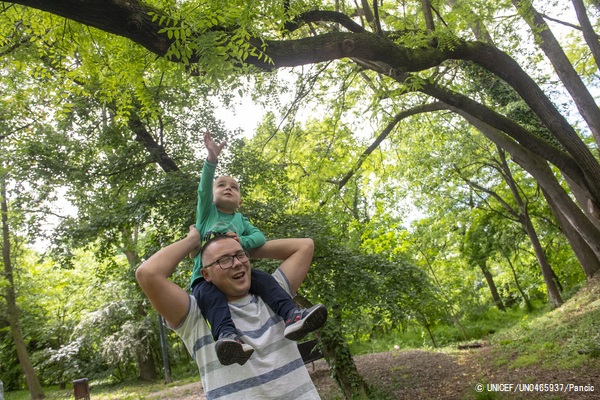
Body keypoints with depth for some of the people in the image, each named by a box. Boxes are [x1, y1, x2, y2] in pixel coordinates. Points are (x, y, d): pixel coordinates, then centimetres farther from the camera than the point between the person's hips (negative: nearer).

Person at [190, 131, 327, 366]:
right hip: (206, 276, -2)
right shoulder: (206, 212, 14)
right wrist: (212, 159, -22)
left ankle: (291, 315, -42)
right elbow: (203, 189, -7)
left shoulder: (240, 220, 21)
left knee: (263, 278, -25)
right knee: (208, 293, -35)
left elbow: (259, 237, 3)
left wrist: (242, 241, -19)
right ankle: (227, 335, -57)